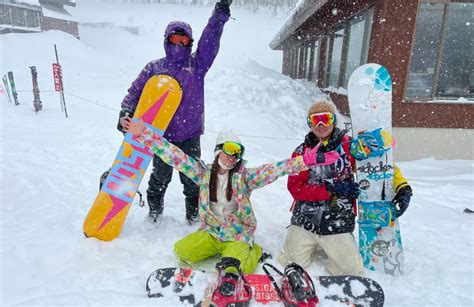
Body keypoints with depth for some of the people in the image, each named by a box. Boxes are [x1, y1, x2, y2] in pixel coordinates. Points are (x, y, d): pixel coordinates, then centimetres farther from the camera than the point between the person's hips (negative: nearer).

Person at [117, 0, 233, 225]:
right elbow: (135, 91, 8)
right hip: (162, 134, 1)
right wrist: (126, 113, -5)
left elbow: (209, 42, -4)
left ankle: (194, 213, 27)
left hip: (190, 134, 0)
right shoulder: (154, 67, 7)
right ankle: (155, 207, 38)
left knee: (191, 177, 7)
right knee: (161, 175, 13)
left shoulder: (196, 64, 7)